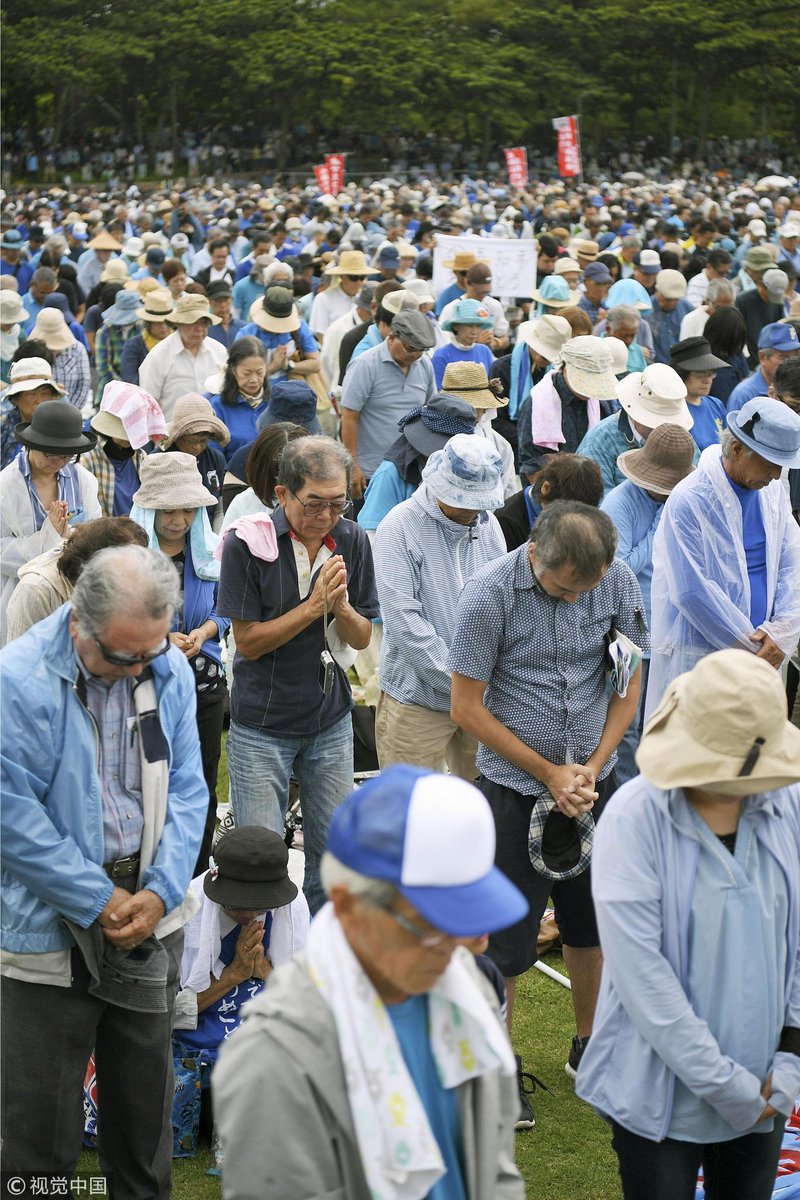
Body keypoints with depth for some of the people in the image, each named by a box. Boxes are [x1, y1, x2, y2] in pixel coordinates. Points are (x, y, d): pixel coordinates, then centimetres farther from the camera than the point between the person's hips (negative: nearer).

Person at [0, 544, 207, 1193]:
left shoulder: (170, 671, -2)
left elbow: (186, 791, 4)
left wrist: (161, 893, -9)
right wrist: (100, 900, -17)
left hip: (149, 916, 5)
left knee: (145, 1085, 18)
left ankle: (145, 1190, 35)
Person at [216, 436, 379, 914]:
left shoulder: (352, 541, -3)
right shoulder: (247, 544, -15)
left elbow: (362, 638, 2)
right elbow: (248, 641, -14)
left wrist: (341, 607, -19)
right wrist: (313, 607, -23)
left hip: (331, 721, 4)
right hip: (262, 726, -4)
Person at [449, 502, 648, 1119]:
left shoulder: (619, 582, -8)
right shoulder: (490, 594, -19)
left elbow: (628, 684, 4)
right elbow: (467, 708, -13)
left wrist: (593, 767, -7)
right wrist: (550, 773, -13)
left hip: (593, 777, 4)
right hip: (515, 786, -4)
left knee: (591, 923, 16)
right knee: (506, 937, 1)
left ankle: (589, 1047, 34)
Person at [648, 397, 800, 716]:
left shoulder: (773, 492, 8)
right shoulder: (688, 501, -15)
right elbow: (692, 592, -18)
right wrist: (754, 646, -13)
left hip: (761, 652, 6)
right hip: (699, 651, -6)